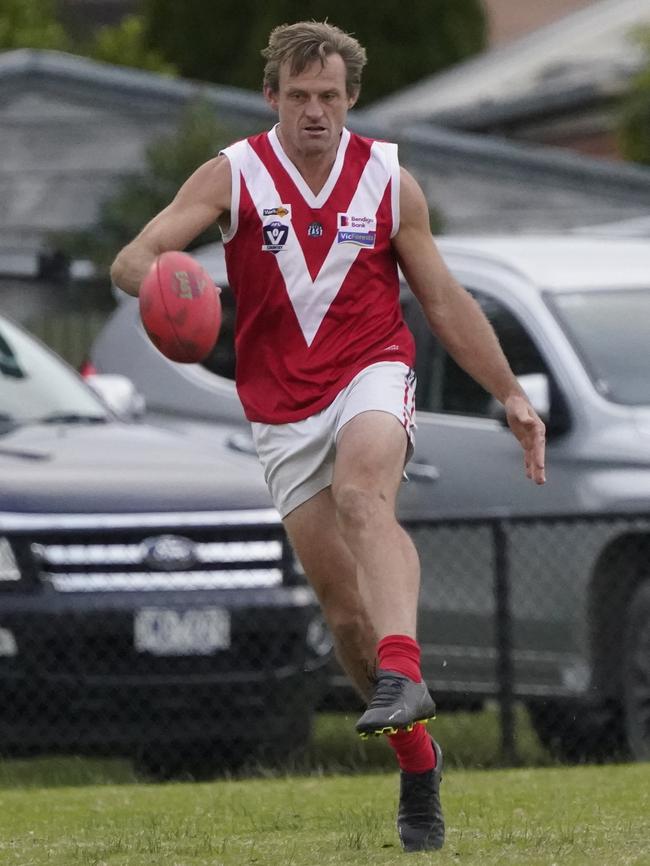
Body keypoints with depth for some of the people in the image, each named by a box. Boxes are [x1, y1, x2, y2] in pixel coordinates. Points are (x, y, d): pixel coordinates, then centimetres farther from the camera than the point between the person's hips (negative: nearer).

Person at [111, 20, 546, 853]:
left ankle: (402, 674, -52)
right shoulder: (232, 176, -3)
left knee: (363, 493, -35)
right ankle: (416, 757, 17)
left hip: (371, 374, -1)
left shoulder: (388, 181, 2)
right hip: (281, 406, 1)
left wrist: (511, 393, 9)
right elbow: (132, 259, -13)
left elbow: (443, 300, 12)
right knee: (342, 601, 0)